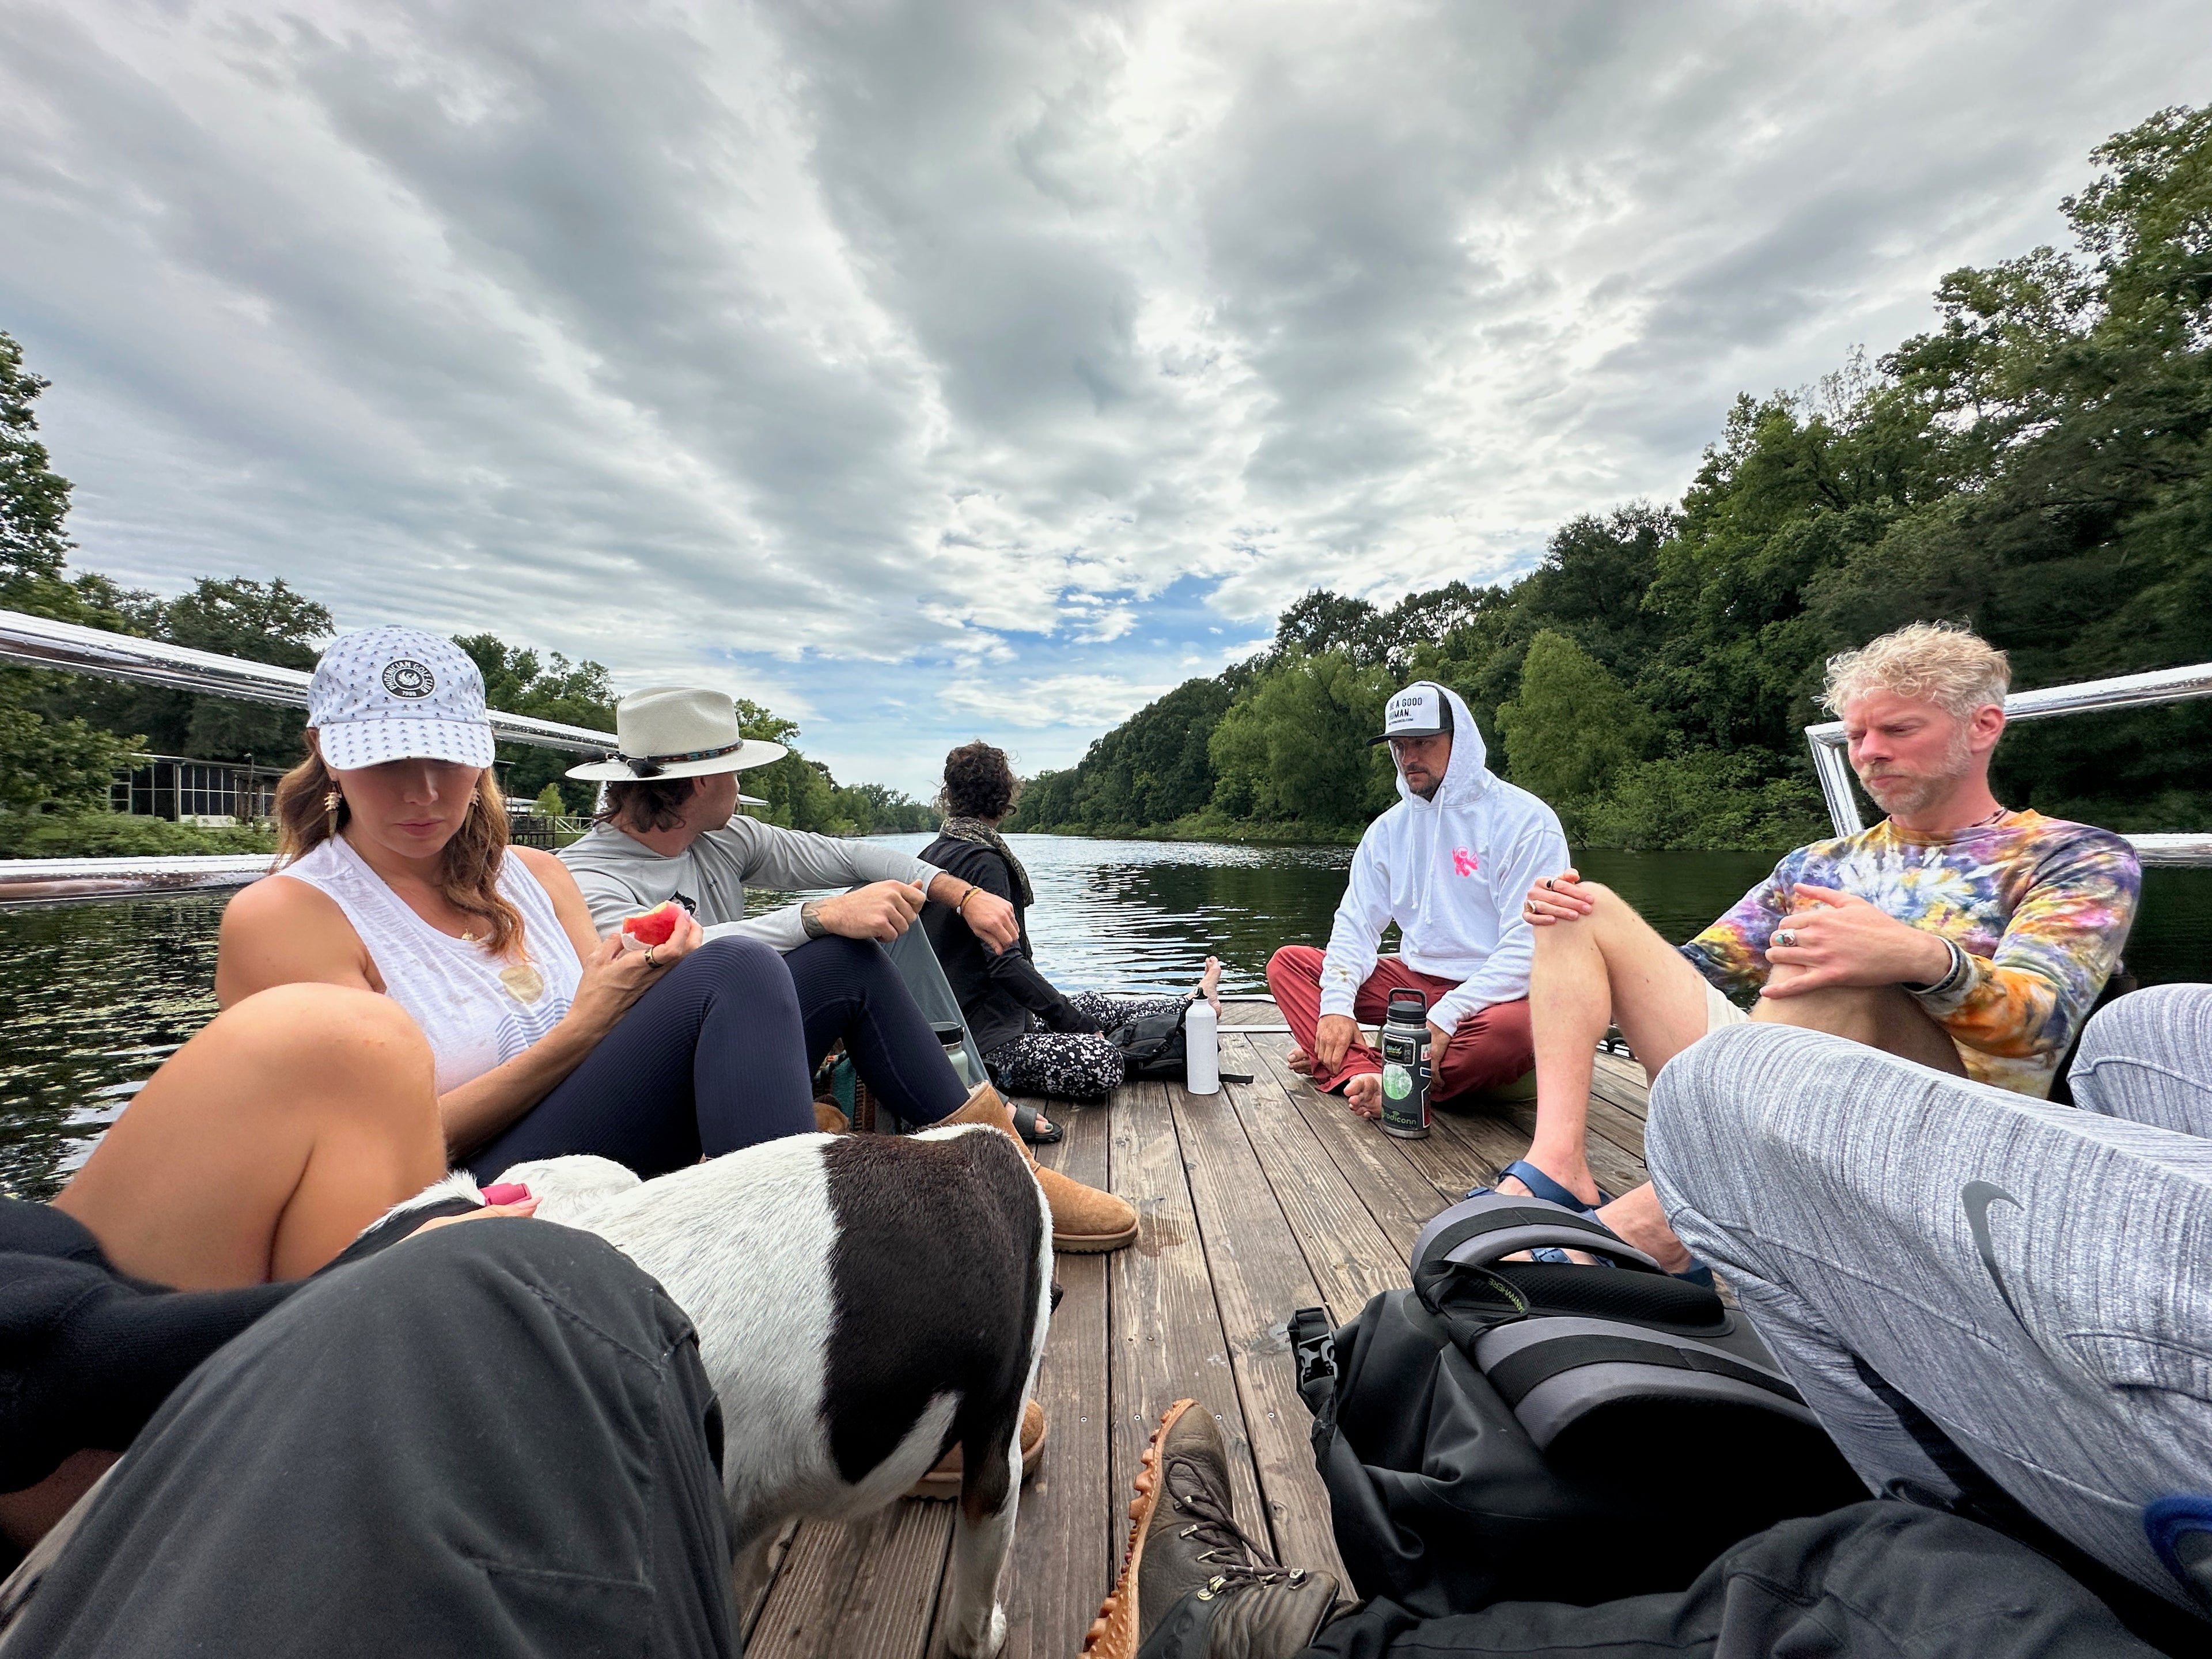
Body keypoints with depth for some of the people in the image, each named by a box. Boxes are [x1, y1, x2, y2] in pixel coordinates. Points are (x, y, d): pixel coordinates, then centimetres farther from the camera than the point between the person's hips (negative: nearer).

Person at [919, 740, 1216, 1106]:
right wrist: (1080, 1025, -16)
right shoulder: (984, 861, -18)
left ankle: (1191, 1004, 29)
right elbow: (1005, 962, -24)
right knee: (1102, 1063, -25)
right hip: (986, 1043, -11)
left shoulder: (932, 854, 9)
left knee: (1091, 1003, 18)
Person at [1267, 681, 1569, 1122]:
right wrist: (1338, 1004, -15)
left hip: (1490, 993, -5)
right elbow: (1356, 923, 3)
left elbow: (1530, 947, -18)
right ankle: (1364, 1076, -28)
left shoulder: (1525, 820, -10)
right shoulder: (1389, 828, 7)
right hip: (1414, 980, 6)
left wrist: (1444, 1019, -26)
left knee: (1513, 1027, -40)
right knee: (1288, 963, -8)